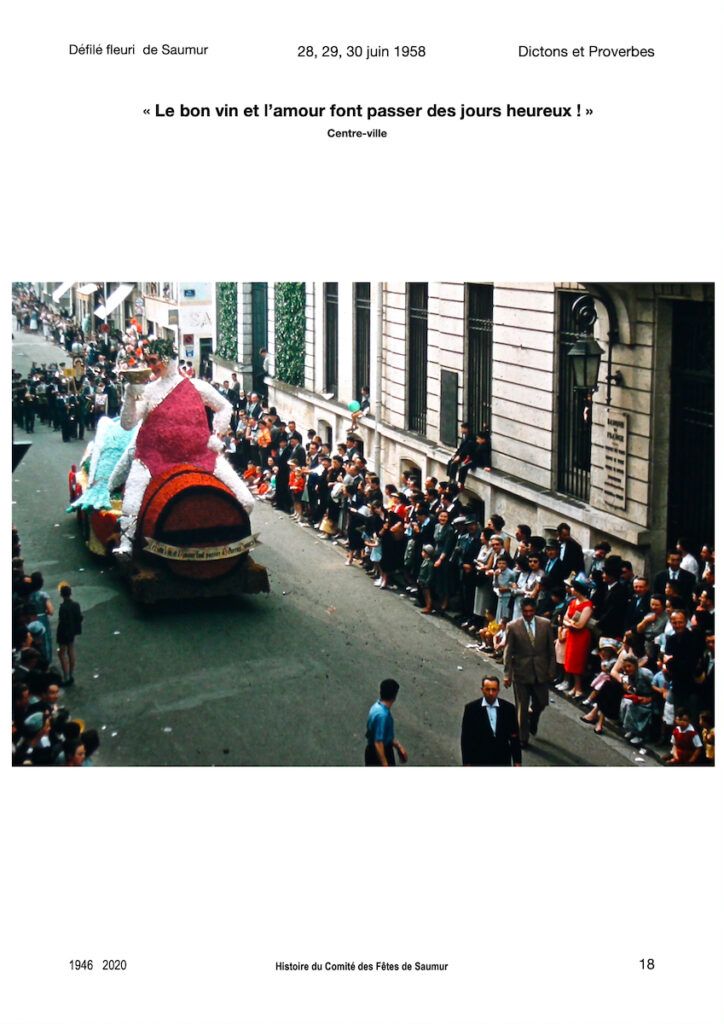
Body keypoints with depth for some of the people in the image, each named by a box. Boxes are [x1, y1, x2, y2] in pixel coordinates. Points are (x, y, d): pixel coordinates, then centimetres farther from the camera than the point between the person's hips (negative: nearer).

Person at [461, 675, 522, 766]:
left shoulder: (508, 708, -3)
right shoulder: (471, 708, -8)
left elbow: (514, 738, 2)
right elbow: (466, 738, -4)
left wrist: (517, 762, 2)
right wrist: (466, 763, -6)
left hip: (503, 761, 2)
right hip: (480, 762, -2)